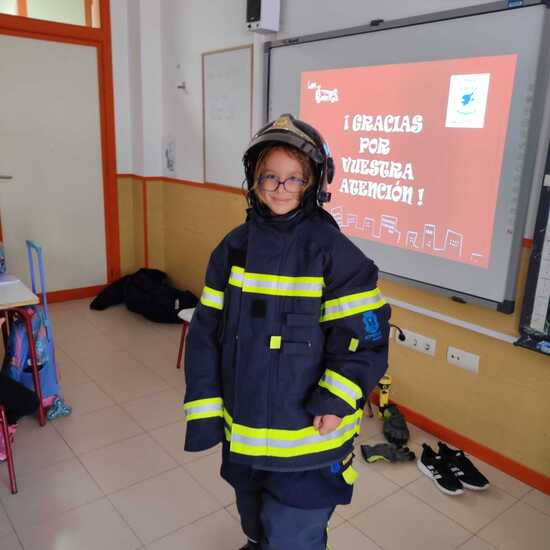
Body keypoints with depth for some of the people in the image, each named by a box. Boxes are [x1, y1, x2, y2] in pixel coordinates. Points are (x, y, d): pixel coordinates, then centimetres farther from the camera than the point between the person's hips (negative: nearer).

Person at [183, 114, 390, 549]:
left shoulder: (336, 253, -15)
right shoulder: (235, 247, -2)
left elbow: (364, 337, -13)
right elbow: (206, 333, 0)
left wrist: (336, 401, -25)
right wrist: (203, 409, -3)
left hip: (308, 440, -4)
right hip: (242, 432, 5)